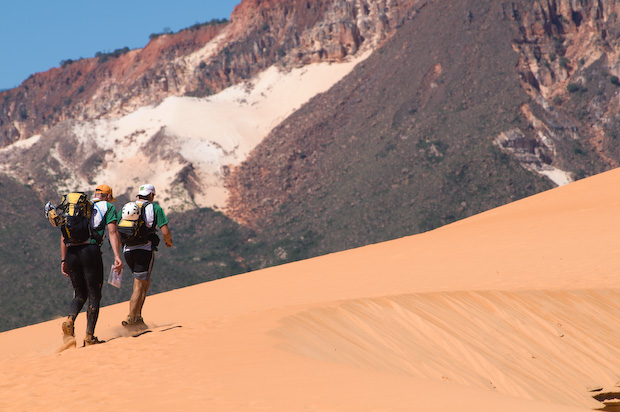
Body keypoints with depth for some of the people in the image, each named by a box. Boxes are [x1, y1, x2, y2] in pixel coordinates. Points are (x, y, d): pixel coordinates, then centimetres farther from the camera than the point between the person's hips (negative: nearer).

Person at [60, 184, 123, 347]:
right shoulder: (108, 207, 13)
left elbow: (64, 235, 19)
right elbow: (112, 232, -2)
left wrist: (63, 260, 19)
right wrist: (117, 256, -12)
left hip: (71, 252, 4)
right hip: (91, 250, -4)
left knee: (80, 294, 16)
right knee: (94, 295, 5)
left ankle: (69, 320, -13)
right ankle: (89, 336, -2)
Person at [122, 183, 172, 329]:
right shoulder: (155, 208, 2)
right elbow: (165, 231, -6)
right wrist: (169, 241, 16)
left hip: (128, 251, 5)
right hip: (145, 250, -5)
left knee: (145, 282, 19)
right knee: (139, 287, -2)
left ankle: (138, 317, 13)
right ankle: (130, 320, -10)